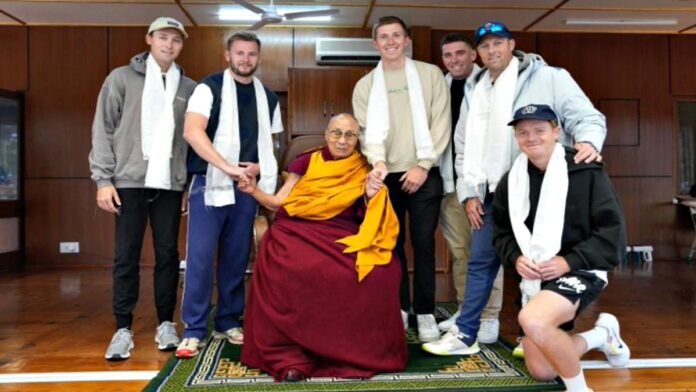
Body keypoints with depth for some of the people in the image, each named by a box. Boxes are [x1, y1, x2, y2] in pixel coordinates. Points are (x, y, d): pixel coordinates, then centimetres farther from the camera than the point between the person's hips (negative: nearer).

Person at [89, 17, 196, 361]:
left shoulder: (189, 88, 10)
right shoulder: (122, 78, 5)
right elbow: (103, 129, 2)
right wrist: (103, 178, -6)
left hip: (170, 183, 2)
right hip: (130, 181, -2)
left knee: (168, 253, 5)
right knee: (126, 255, 0)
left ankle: (165, 323, 16)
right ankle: (123, 328, 8)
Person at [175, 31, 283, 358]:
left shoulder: (268, 98, 12)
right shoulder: (209, 88, -3)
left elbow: (271, 142, 18)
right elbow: (192, 132, -17)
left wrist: (260, 167, -3)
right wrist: (227, 167, -24)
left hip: (247, 187, 5)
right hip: (210, 183, -4)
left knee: (237, 258, 9)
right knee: (200, 256, -6)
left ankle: (228, 322, 19)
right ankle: (194, 329, 2)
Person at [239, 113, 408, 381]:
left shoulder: (363, 172, 10)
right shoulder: (306, 162, 10)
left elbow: (368, 221, 8)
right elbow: (279, 202, 9)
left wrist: (372, 197, -10)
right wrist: (253, 191, -8)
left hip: (343, 238, 1)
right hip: (299, 233, 0)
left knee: (383, 270, -29)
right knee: (288, 270, -35)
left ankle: (357, 351, -13)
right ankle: (290, 355, -22)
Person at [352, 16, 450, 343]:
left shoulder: (430, 74, 5)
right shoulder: (365, 85, 10)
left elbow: (440, 124, -1)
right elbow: (367, 130, 1)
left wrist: (423, 166, -9)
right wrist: (378, 161, -18)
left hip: (424, 174, -2)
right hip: (387, 176, 2)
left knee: (423, 245, 0)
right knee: (392, 244, 7)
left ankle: (425, 313, 10)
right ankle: (399, 309, 19)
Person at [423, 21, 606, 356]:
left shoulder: (547, 78, -2)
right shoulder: (477, 92, 15)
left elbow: (586, 116, -6)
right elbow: (465, 145, 16)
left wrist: (588, 140, -29)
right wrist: (470, 191, 8)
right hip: (495, 193, 6)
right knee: (480, 260, 8)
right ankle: (465, 334, 17)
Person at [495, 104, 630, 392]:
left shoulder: (586, 173, -12)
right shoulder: (511, 181, 4)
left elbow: (612, 231, -12)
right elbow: (502, 233, 11)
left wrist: (569, 261, -20)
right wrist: (516, 259, -9)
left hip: (579, 272, -6)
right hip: (534, 279, 7)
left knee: (532, 320, -37)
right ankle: (602, 334, 36)